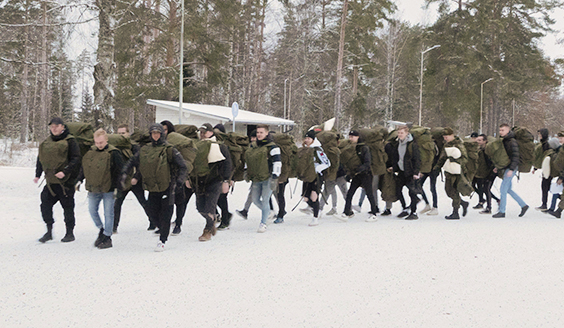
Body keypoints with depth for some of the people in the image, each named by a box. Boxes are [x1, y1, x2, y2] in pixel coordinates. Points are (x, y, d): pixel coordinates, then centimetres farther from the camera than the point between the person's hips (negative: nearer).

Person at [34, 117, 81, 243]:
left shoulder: (70, 141, -7)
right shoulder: (47, 142, 13)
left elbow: (75, 159, -12)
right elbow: (41, 159, 21)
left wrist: (65, 172, -23)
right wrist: (38, 175, 14)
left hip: (66, 181, -6)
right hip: (51, 181, 6)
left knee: (68, 207, 3)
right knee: (45, 204, -1)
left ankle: (70, 233, 14)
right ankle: (49, 231, 10)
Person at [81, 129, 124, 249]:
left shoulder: (113, 153, -10)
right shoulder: (90, 152, 6)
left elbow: (119, 171, -9)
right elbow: (84, 168, 18)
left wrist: (116, 187, -12)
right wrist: (80, 180, 14)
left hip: (108, 189, -5)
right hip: (93, 189, 5)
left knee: (108, 213, 1)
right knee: (92, 211, 9)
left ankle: (107, 237, 10)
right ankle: (102, 231, 28)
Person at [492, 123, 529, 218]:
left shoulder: (512, 142, -14)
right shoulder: (503, 141, 14)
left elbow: (515, 157, -19)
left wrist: (511, 169, -24)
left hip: (511, 168, -9)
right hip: (505, 168, 9)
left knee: (503, 189, -8)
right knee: (508, 189, 12)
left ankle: (502, 212, -2)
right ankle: (523, 205, 20)